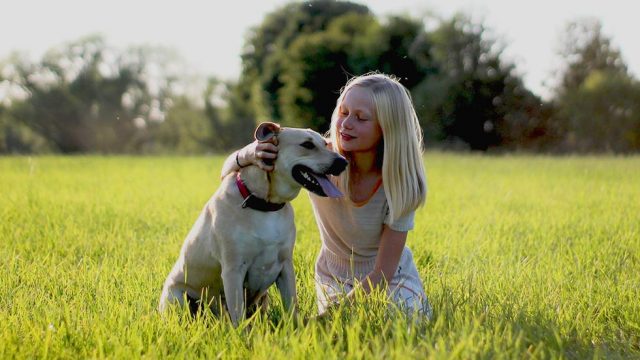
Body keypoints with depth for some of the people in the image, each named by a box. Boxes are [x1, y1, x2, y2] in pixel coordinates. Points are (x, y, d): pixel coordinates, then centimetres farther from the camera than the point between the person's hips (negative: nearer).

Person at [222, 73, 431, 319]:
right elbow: (229, 173, -17)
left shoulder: (400, 182, -24)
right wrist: (248, 155, -41)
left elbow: (383, 272, -20)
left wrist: (332, 313, -31)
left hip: (393, 279, 0)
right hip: (334, 278, 0)